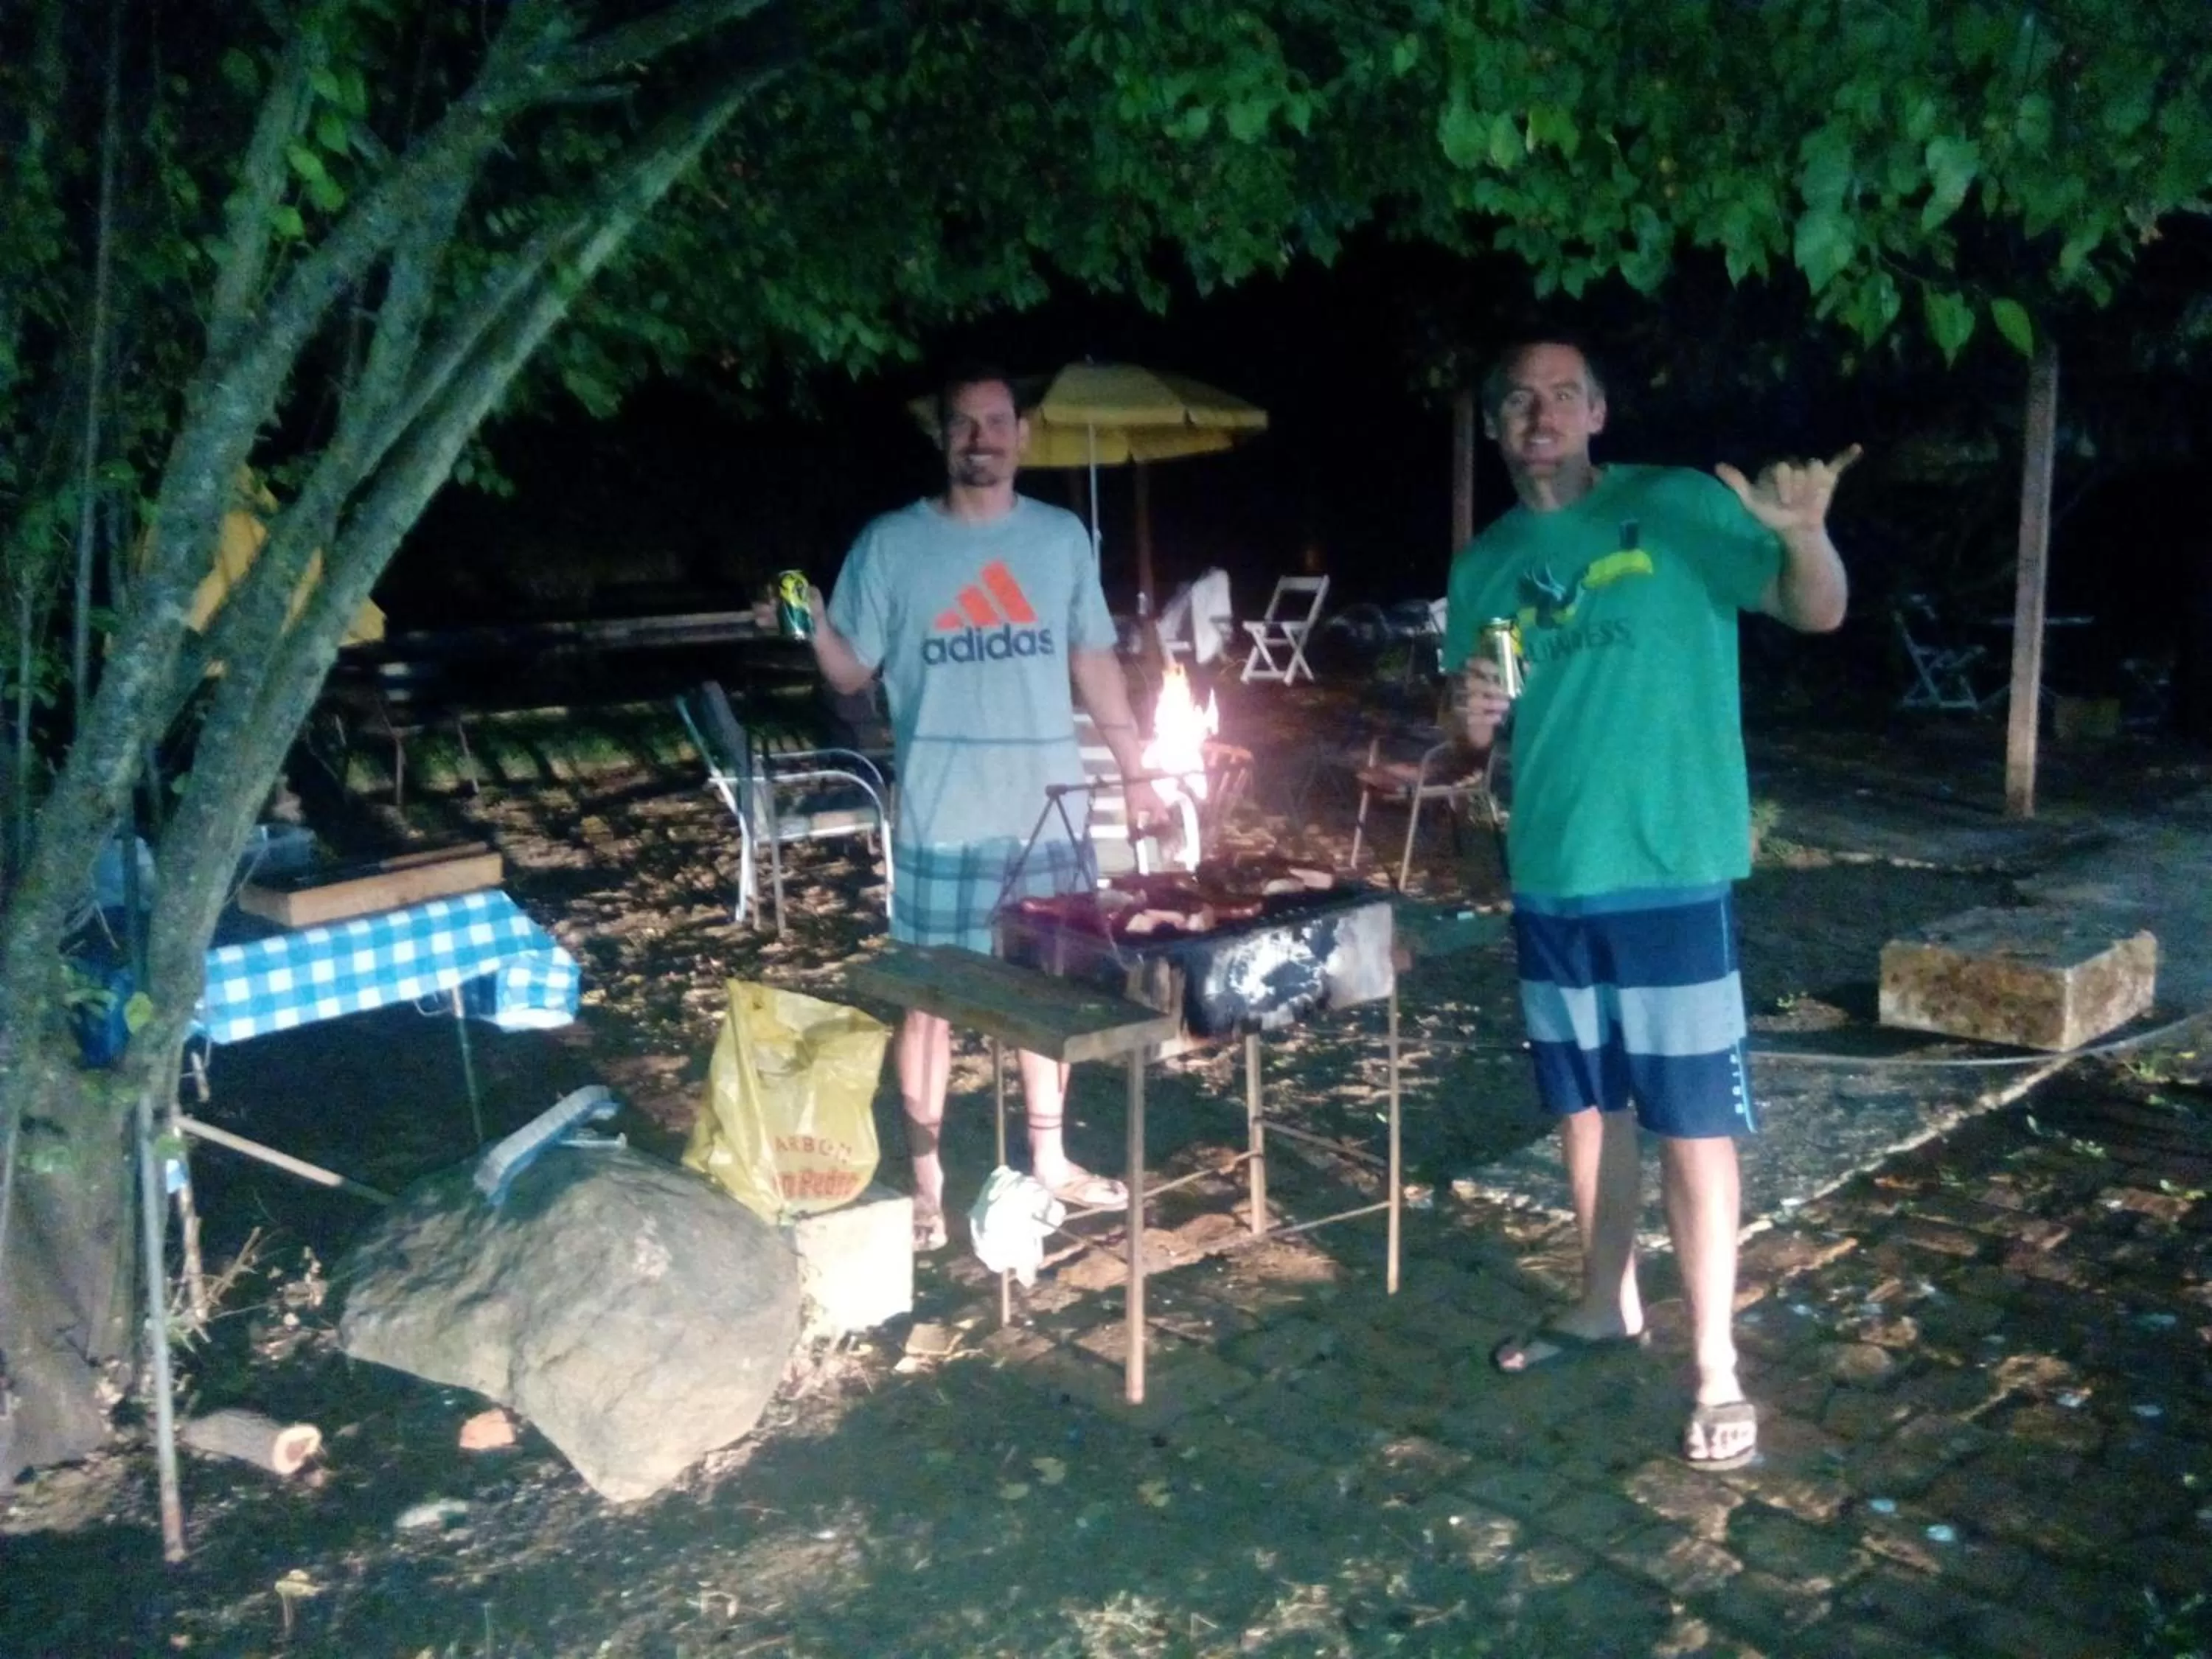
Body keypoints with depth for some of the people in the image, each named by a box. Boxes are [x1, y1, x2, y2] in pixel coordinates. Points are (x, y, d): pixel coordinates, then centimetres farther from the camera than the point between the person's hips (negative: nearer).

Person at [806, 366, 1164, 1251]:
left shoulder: (1063, 537, 6)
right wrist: (815, 627, -22)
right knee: (931, 996, 4)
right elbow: (853, 672, -1)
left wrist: (1136, 770, 10)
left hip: (1048, 812, 3)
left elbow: (1095, 662, 12)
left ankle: (1050, 1159, 29)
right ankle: (926, 1180, 16)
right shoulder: (892, 544, -3)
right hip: (941, 820, -3)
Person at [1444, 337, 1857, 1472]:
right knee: (1586, 1105, 16)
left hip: (1670, 871, -5)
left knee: (1692, 1121, -1)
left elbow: (1817, 613, -11)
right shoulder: (1483, 566, 9)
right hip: (1549, 875, 5)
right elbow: (1469, 741, 15)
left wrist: (1805, 534, -32)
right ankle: (1607, 1303, 33)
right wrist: (1473, 720, -9)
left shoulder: (1680, 508, -5)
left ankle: (1717, 1368, 9)